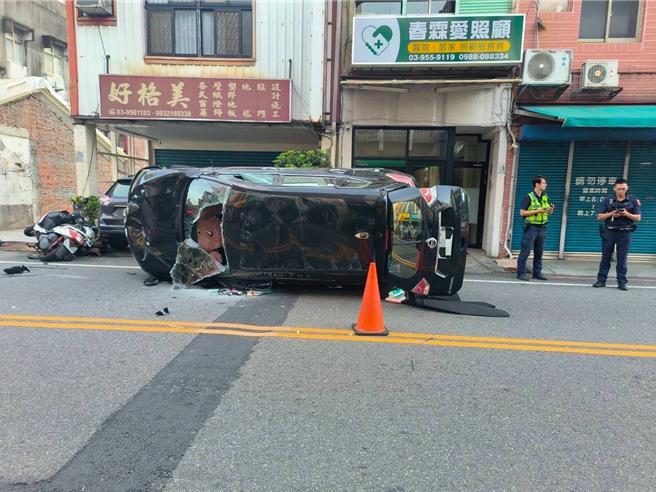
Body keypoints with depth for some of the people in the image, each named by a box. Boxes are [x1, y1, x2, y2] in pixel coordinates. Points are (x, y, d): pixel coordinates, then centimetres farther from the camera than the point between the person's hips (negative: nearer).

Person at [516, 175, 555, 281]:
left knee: (539, 252, 11)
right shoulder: (529, 197, -7)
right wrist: (537, 211, -18)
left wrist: (551, 209, -2)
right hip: (531, 227, -6)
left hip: (542, 228, 6)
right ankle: (521, 273, 0)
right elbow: (522, 212, -13)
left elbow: (550, 212, 21)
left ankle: (537, 272, 19)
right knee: (526, 251, -5)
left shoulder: (545, 197, 12)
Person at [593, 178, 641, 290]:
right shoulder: (607, 201, 5)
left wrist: (627, 214, -14)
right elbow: (599, 217, 2)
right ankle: (601, 280, 9)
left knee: (622, 259, 1)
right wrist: (611, 214, -14)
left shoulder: (633, 201, 5)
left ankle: (622, 282, 8)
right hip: (610, 232, 0)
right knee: (605, 257, 4)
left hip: (625, 233, 0)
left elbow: (638, 218, 3)